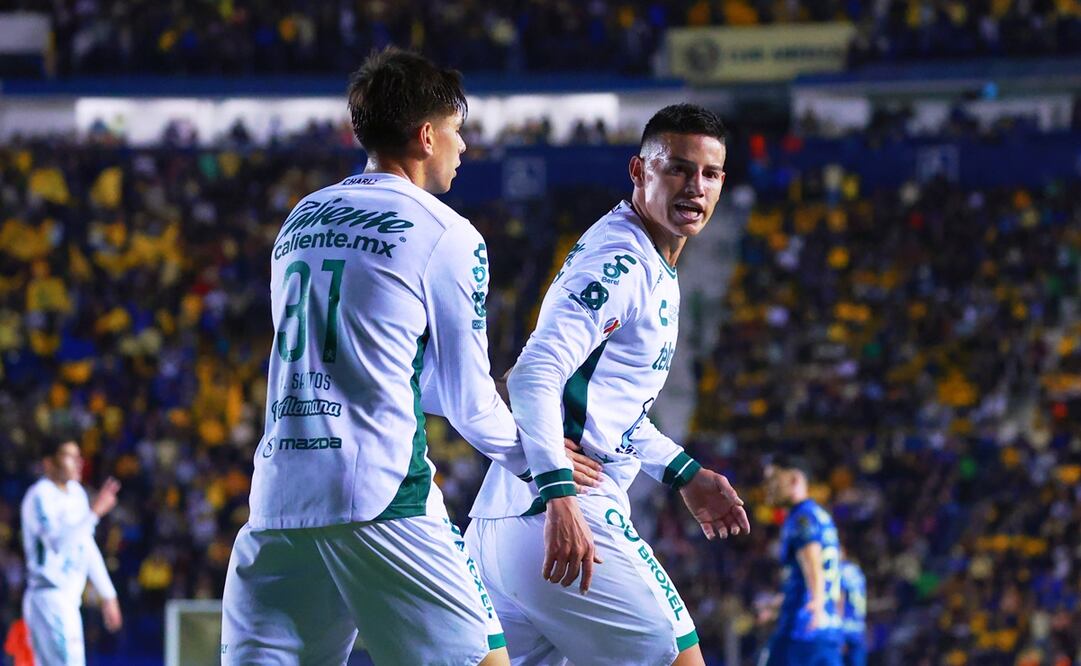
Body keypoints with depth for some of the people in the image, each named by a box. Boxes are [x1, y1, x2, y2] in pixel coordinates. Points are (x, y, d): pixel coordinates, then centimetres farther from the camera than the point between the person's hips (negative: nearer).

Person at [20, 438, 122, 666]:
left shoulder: (76, 493, 15)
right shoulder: (40, 496, -12)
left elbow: (87, 548, 22)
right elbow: (57, 541, -26)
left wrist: (107, 595, 23)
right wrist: (94, 512, -29)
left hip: (69, 600, 9)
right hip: (49, 595, -9)